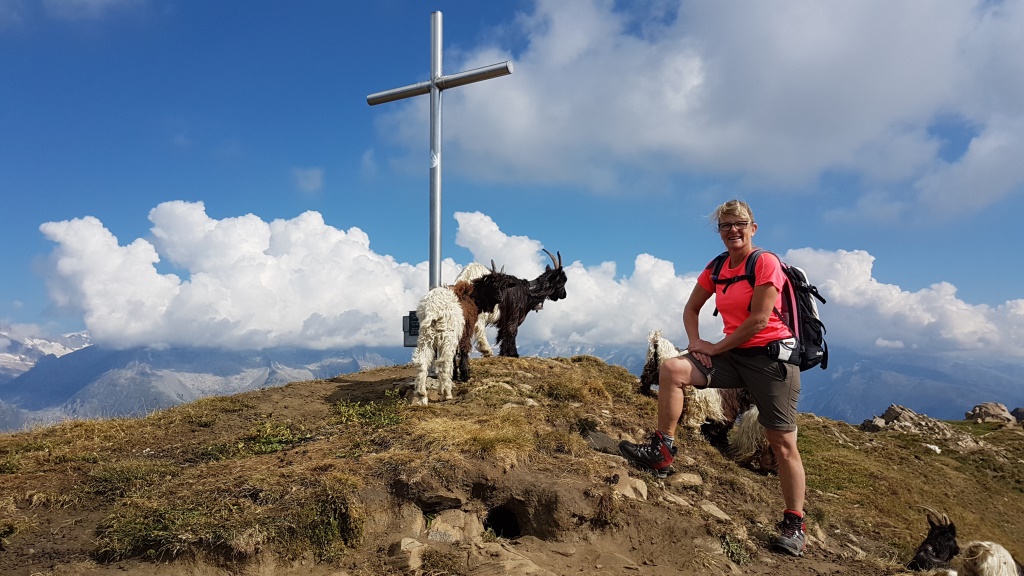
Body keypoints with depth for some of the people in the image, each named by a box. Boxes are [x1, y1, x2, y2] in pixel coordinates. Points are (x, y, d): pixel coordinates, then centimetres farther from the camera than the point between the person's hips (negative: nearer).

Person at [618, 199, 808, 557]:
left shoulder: (765, 262, -11)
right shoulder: (717, 268, 9)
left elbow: (759, 319, -17)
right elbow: (691, 309, 17)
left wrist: (715, 348, -11)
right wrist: (695, 341, -2)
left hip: (771, 356, -6)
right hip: (734, 355, 6)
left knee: (782, 442, -1)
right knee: (672, 369, -15)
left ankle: (794, 526, 13)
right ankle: (661, 452, -10)